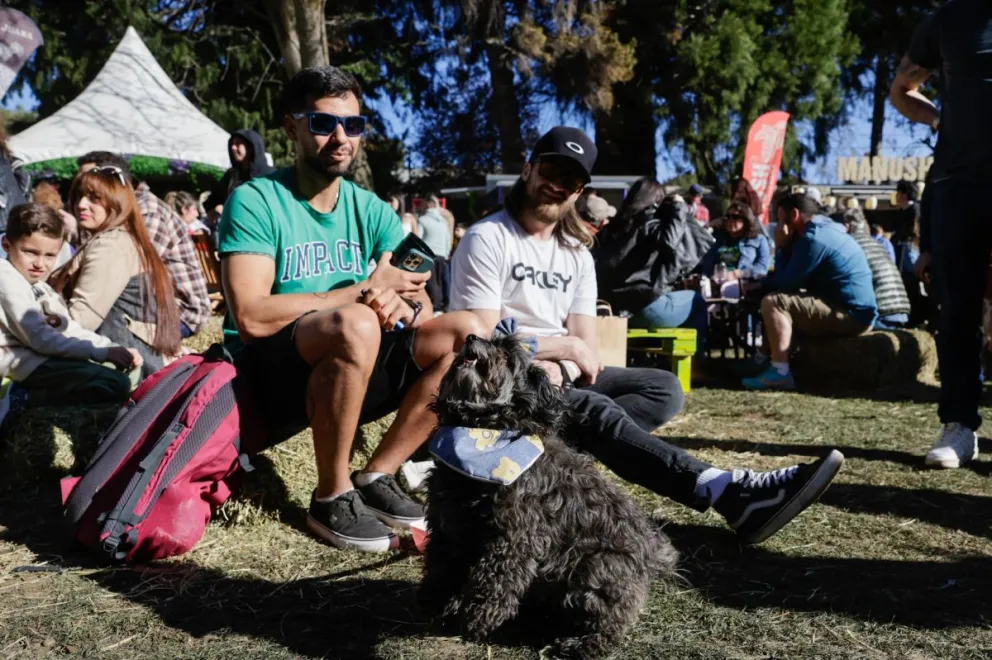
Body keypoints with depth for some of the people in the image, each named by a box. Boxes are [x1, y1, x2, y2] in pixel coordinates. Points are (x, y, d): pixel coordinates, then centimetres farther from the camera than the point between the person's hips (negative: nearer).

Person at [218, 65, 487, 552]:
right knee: (356, 324, -35)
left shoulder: (371, 210, 6)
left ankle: (376, 477, -7)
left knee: (466, 334, -9)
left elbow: (422, 306, 1)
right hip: (269, 375, -6)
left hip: (349, 372, 6)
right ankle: (331, 497, -17)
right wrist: (365, 290, -18)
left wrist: (404, 306, -25)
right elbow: (251, 318, -22)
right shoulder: (255, 201, -11)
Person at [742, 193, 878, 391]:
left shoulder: (813, 238, -16)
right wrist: (785, 247, 6)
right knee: (783, 301, 25)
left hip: (851, 315, -11)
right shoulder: (825, 230, 16)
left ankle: (779, 373, -24)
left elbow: (784, 283, -14)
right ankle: (761, 360, 21)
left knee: (772, 303, -18)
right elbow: (791, 279, 18)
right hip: (856, 312, 11)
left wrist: (780, 247, -4)